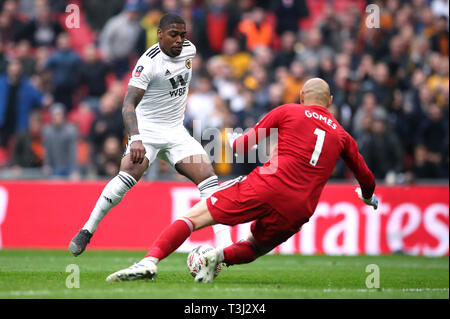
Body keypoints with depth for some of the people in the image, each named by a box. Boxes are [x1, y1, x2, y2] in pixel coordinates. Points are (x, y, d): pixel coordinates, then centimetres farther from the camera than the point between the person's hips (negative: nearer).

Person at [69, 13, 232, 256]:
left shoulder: (188, 49, 1)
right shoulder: (149, 62, -21)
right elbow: (128, 104, -30)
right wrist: (135, 139, -44)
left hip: (176, 131, 6)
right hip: (147, 129, -6)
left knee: (209, 179, -10)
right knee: (128, 175, -27)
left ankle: (225, 245, -11)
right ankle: (87, 230, -12)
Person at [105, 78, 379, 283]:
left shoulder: (286, 112, 13)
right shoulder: (342, 135, 21)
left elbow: (244, 145, 14)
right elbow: (366, 177, 31)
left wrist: (233, 141, 37)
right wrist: (369, 197, 53)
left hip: (268, 186, -3)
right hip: (299, 211, 3)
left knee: (195, 217, 1)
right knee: (254, 248, 26)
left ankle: (150, 261, -20)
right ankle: (220, 256, -8)